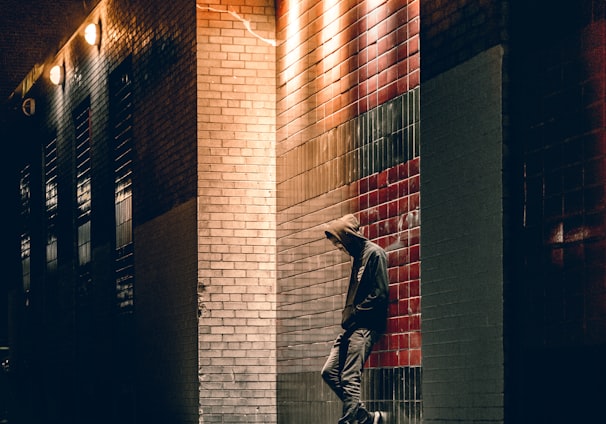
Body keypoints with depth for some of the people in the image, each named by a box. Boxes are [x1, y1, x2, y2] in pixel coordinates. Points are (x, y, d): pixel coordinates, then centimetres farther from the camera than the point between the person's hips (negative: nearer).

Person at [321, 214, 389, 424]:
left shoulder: (374, 253, -9)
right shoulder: (357, 255, 20)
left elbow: (380, 294, -16)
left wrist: (353, 316, -13)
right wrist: (347, 316, 9)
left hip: (366, 325, -10)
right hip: (352, 326, 10)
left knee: (350, 377, -15)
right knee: (329, 371, 5)